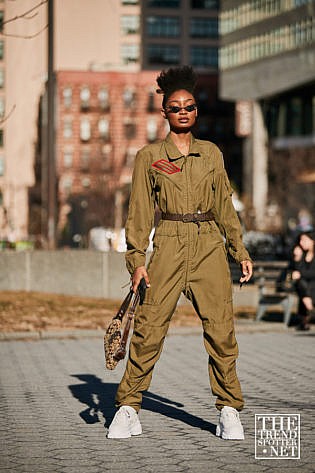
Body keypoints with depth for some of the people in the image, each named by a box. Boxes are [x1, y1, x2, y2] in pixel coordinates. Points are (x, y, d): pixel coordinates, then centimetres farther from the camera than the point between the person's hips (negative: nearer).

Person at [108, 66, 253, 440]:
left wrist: (240, 251, 16)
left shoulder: (211, 153, 14)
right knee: (149, 328, -7)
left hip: (210, 246, 2)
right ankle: (129, 408, 3)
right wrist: (136, 259, -7)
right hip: (169, 245, -2)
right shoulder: (149, 157, 5)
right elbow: (139, 212, 3)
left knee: (221, 329, -5)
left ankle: (228, 410, 4)